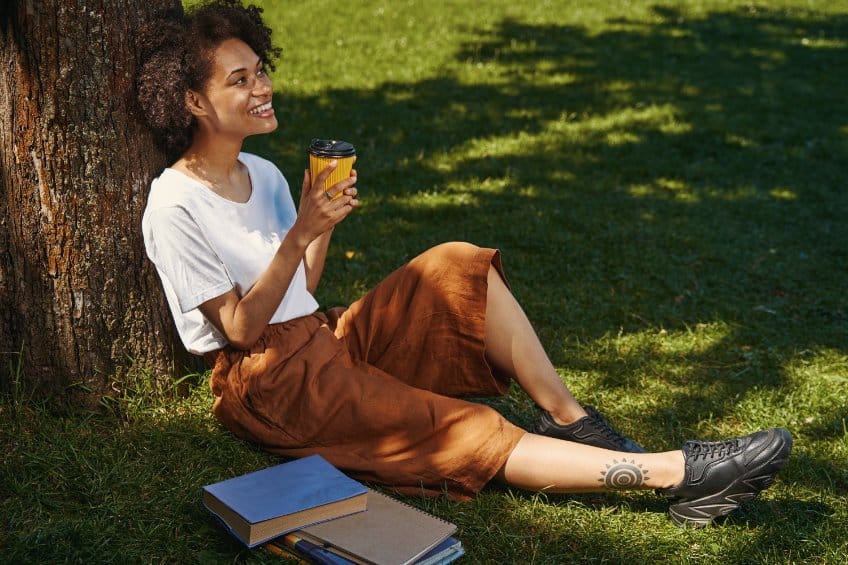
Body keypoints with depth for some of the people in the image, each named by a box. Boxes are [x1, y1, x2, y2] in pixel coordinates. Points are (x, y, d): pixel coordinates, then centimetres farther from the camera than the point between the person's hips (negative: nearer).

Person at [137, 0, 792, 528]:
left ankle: (568, 417, -10)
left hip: (324, 339, 8)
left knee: (457, 267, -8)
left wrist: (321, 225, -10)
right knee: (461, 432, -22)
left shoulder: (261, 173, 9)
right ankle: (676, 473, -28)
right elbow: (243, 329, -18)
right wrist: (299, 235, -27)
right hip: (267, 382, -8)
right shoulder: (174, 208, -16)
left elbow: (300, 291, 7)